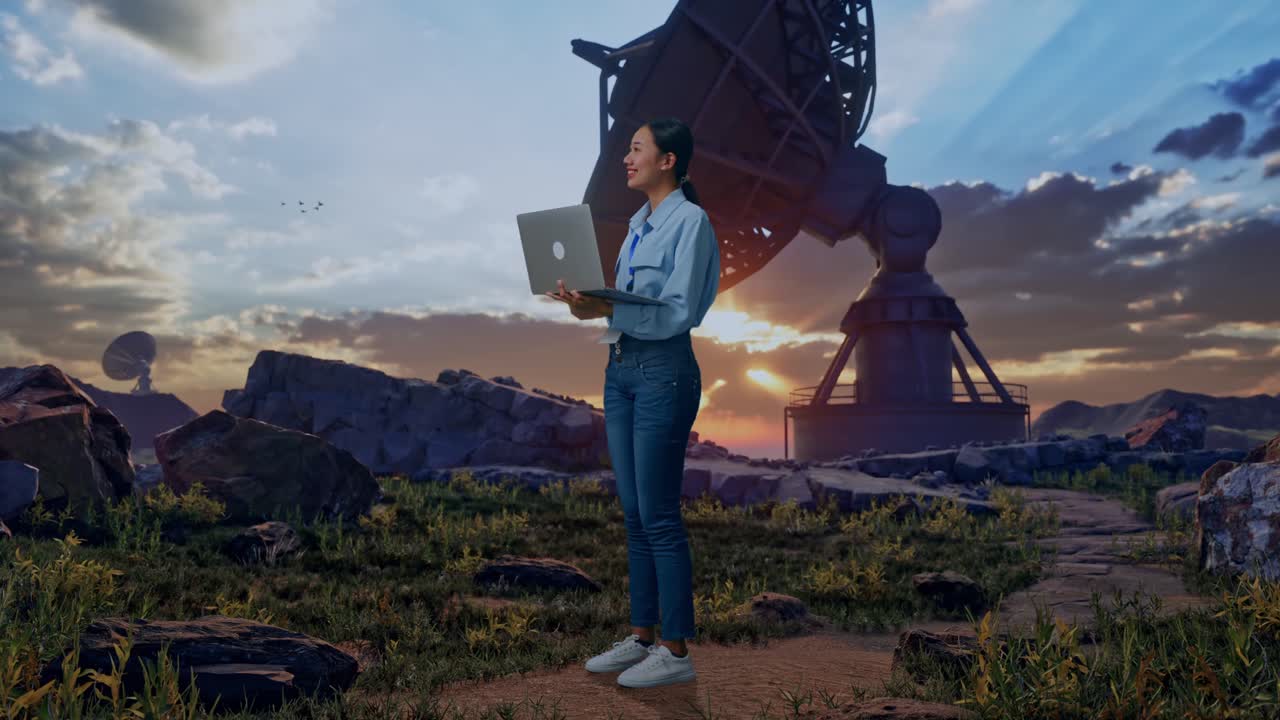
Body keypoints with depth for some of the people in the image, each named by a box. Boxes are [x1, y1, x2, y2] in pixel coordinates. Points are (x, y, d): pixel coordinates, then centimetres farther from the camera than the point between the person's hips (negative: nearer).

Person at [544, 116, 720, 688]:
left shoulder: (689, 220, -10)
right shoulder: (640, 221, 16)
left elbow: (677, 312, -18)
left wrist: (606, 311, -24)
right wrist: (588, 300, 0)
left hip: (663, 372, -9)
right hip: (621, 368, 9)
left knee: (659, 515, -3)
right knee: (633, 513, 13)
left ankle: (677, 651, 10)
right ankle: (641, 636, 24)